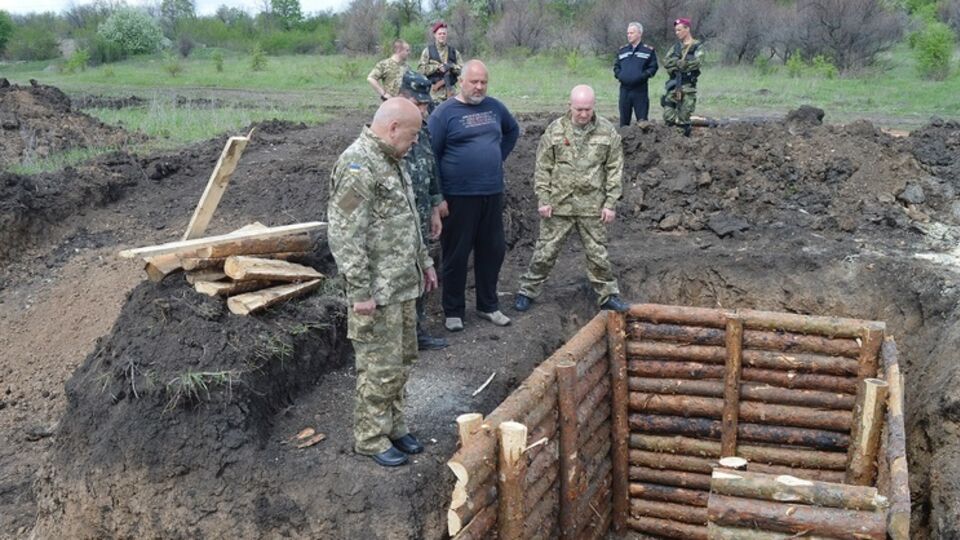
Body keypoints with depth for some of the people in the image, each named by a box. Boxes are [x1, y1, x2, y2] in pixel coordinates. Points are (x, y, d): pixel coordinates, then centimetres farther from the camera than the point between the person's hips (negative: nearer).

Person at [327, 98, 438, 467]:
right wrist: (360, 290, -23)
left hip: (404, 284, 10)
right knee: (380, 367, 1)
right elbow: (344, 235, -23)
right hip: (377, 290, -10)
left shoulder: (391, 160, 12)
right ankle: (370, 438, 16)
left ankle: (393, 427, 31)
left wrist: (424, 261, 23)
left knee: (401, 361, 17)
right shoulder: (358, 165, -20)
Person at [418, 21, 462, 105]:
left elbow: (462, 70, 8)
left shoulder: (453, 52, 12)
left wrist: (452, 66, -12)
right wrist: (438, 67, -15)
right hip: (434, 90, -3)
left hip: (451, 90, 3)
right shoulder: (428, 51, 4)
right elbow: (422, 69, -5)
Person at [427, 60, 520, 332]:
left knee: (492, 251, 12)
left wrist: (499, 156, 12)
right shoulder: (444, 113, -9)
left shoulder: (494, 107, 6)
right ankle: (453, 311, 17)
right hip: (459, 197, -5)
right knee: (456, 255, 4)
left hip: (493, 194, 5)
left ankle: (488, 305, 27)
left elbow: (513, 130, 26)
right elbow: (431, 156, -10)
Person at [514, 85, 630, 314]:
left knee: (597, 253, 9)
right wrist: (543, 200, -4)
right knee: (545, 251, 7)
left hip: (592, 207, 0)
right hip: (558, 204, 0)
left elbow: (615, 170, 2)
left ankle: (609, 295, 22)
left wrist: (610, 203, -3)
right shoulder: (555, 130, -2)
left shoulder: (607, 131, -1)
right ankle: (527, 291, 21)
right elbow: (542, 168, 1)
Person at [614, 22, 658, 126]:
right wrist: (619, 75, -2)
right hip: (624, 89, 4)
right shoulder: (622, 50, 16)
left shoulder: (649, 51, 4)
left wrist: (642, 76, -15)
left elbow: (653, 67, -1)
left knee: (642, 120, -3)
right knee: (624, 119, 8)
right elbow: (616, 66, 18)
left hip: (640, 90, -3)